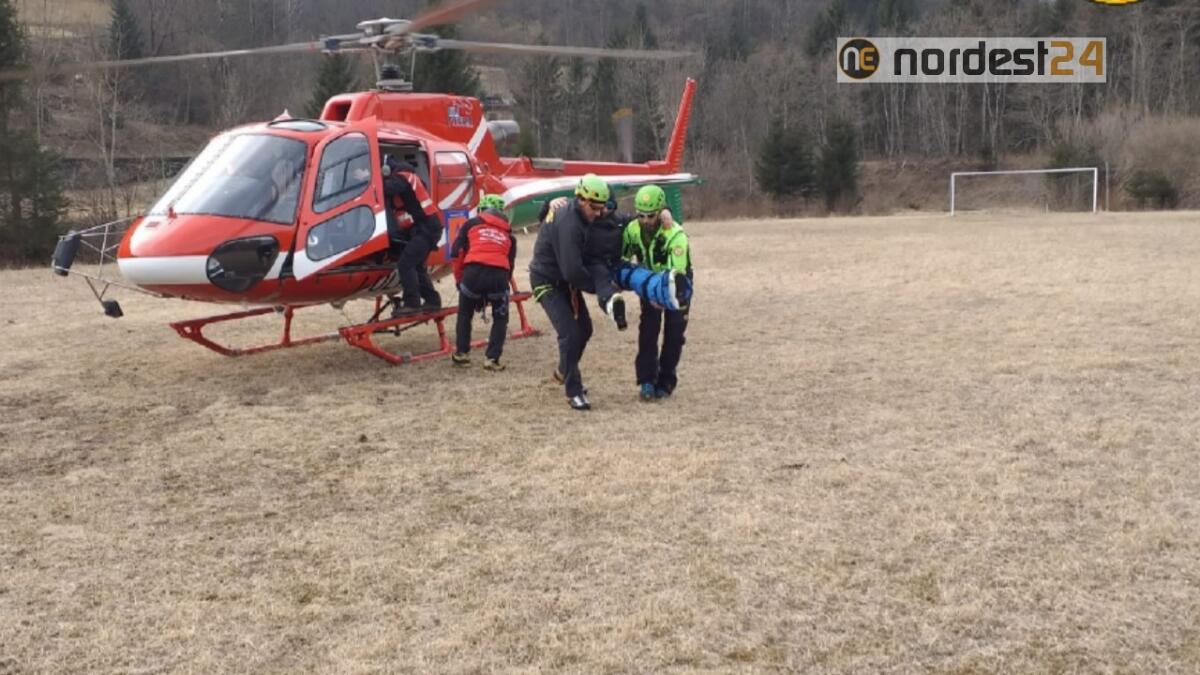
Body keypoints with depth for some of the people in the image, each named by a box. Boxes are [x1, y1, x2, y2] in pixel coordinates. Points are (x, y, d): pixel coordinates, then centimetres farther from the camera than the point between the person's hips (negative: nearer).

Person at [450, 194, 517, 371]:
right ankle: (492, 358, 10)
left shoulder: (471, 224, 21)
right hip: (499, 275, 1)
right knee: (500, 318, 21)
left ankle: (461, 353, 28)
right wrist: (505, 283, 30)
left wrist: (459, 278, 22)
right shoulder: (508, 234, 28)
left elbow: (456, 252, 12)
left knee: (465, 313, 26)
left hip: (473, 271, -1)